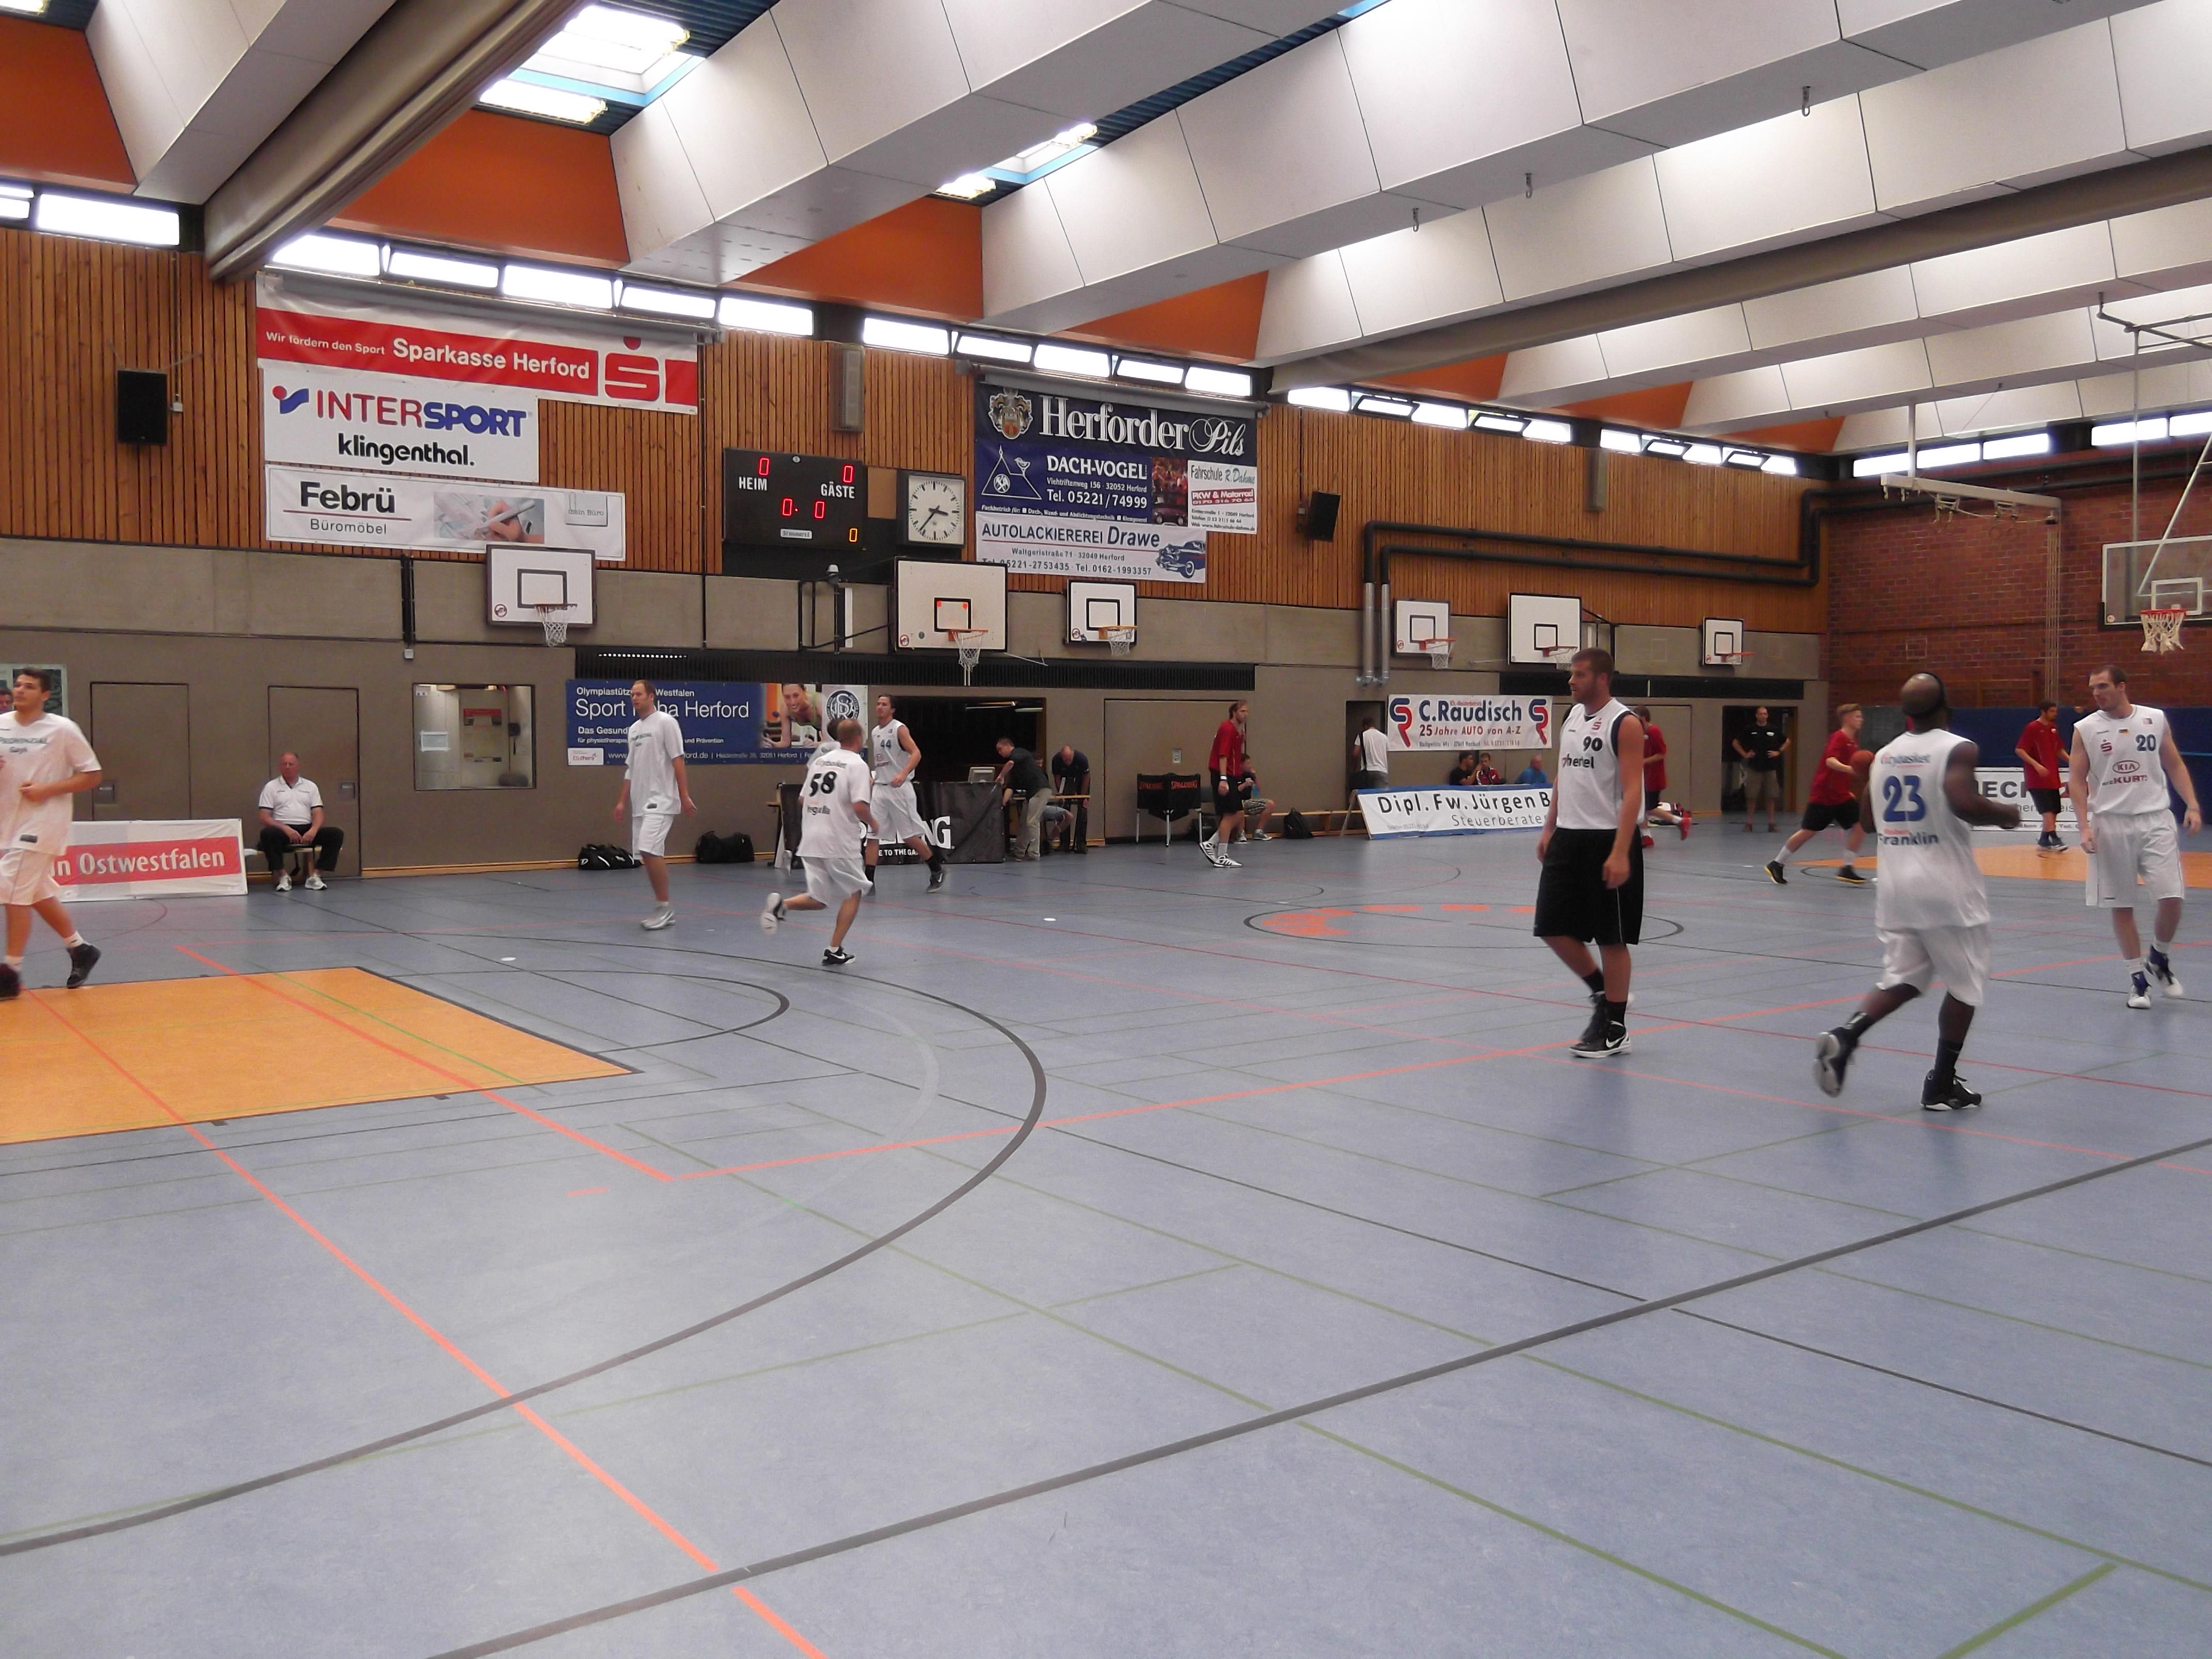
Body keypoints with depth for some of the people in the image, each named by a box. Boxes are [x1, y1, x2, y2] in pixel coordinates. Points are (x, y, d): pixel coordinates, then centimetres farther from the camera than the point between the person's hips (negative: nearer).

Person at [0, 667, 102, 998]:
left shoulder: (63, 730, -7)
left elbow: (92, 775, -6)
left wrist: (47, 790, -17)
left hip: (41, 823, -6)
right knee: (39, 893, 14)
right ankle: (80, 948, 31)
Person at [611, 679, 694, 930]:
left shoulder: (665, 722, -5)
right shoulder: (634, 729, 16)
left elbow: (678, 761, -9)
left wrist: (685, 796, -14)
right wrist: (623, 801, 17)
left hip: (660, 800, -8)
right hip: (640, 803, 8)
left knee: (650, 850, -19)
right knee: (648, 856, 6)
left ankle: (665, 907, -10)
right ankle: (663, 910, 11)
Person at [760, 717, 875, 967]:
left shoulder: (819, 760, 13)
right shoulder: (857, 764, -7)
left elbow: (802, 800, 17)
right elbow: (859, 807, -17)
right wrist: (873, 824, 2)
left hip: (810, 841, 6)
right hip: (840, 841, -6)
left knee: (819, 900, 16)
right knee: (854, 892, 13)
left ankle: (782, 904, -11)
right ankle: (835, 951, 9)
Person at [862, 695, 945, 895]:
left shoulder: (899, 729, -8)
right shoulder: (875, 732, 14)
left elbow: (916, 753, -19)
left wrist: (903, 774, -33)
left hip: (899, 788, -7)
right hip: (880, 788, 7)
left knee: (910, 836, -1)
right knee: (872, 836, -2)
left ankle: (937, 869, 18)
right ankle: (869, 883, -1)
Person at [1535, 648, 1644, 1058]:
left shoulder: (1624, 723, -12)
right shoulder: (1571, 717, 11)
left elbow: (1632, 792, -17)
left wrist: (1620, 853, -23)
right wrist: (1549, 829, 14)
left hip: (1607, 840, -7)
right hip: (1569, 837, 7)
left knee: (1611, 939, 2)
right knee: (1553, 928, 7)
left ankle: (1615, 1030, 13)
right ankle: (1600, 991, 28)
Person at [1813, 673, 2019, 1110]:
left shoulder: (1884, 755, 8)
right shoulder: (1958, 749, -10)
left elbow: (1867, 820, 14)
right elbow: (1965, 803, -25)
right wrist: (2005, 815, -7)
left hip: (1896, 883, 6)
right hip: (1947, 886, -5)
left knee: (1902, 979, 14)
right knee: (1965, 984, 10)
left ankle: (1844, 1036, -10)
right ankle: (1941, 1087, 11)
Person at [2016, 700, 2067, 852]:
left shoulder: (2053, 728, 12)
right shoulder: (2032, 728, -10)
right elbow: (2019, 750, -15)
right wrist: (2036, 764, -25)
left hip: (2052, 777, 8)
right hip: (2037, 777, -8)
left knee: (2054, 811, 8)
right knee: (2048, 809, -15)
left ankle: (2044, 841, 16)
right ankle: (2054, 839, -17)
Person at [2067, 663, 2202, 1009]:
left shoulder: (2156, 719, 3)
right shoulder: (2085, 728, -1)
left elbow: (2175, 765, 10)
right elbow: (2076, 780, 0)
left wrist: (2192, 806, -1)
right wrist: (2085, 827, -9)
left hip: (2156, 820, 1)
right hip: (2111, 824, -1)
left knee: (2172, 899, -7)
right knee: (2121, 905, 3)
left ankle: (2159, 958, 20)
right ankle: (2137, 977, 14)